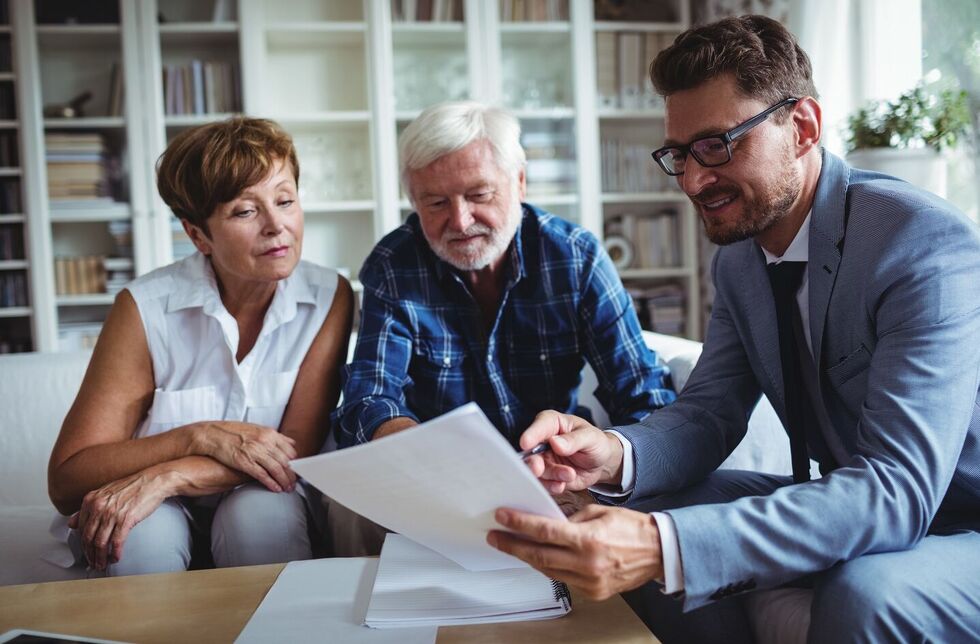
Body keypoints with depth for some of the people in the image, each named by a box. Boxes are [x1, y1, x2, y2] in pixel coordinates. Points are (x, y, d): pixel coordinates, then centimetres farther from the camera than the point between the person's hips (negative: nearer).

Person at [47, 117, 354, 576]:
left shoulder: (329, 298, -12)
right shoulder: (147, 308, -16)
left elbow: (298, 449, -14)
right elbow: (65, 480, -15)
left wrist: (166, 477, -27)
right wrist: (201, 437, -28)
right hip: (165, 514, -1)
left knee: (262, 514, -31)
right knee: (143, 534, -33)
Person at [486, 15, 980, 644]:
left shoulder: (930, 245, -25)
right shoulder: (739, 259, 0)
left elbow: (897, 486, -33)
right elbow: (708, 412, -1)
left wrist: (664, 548, -45)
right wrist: (617, 453, -25)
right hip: (851, 512, 6)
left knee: (862, 593, -35)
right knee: (648, 524, -11)